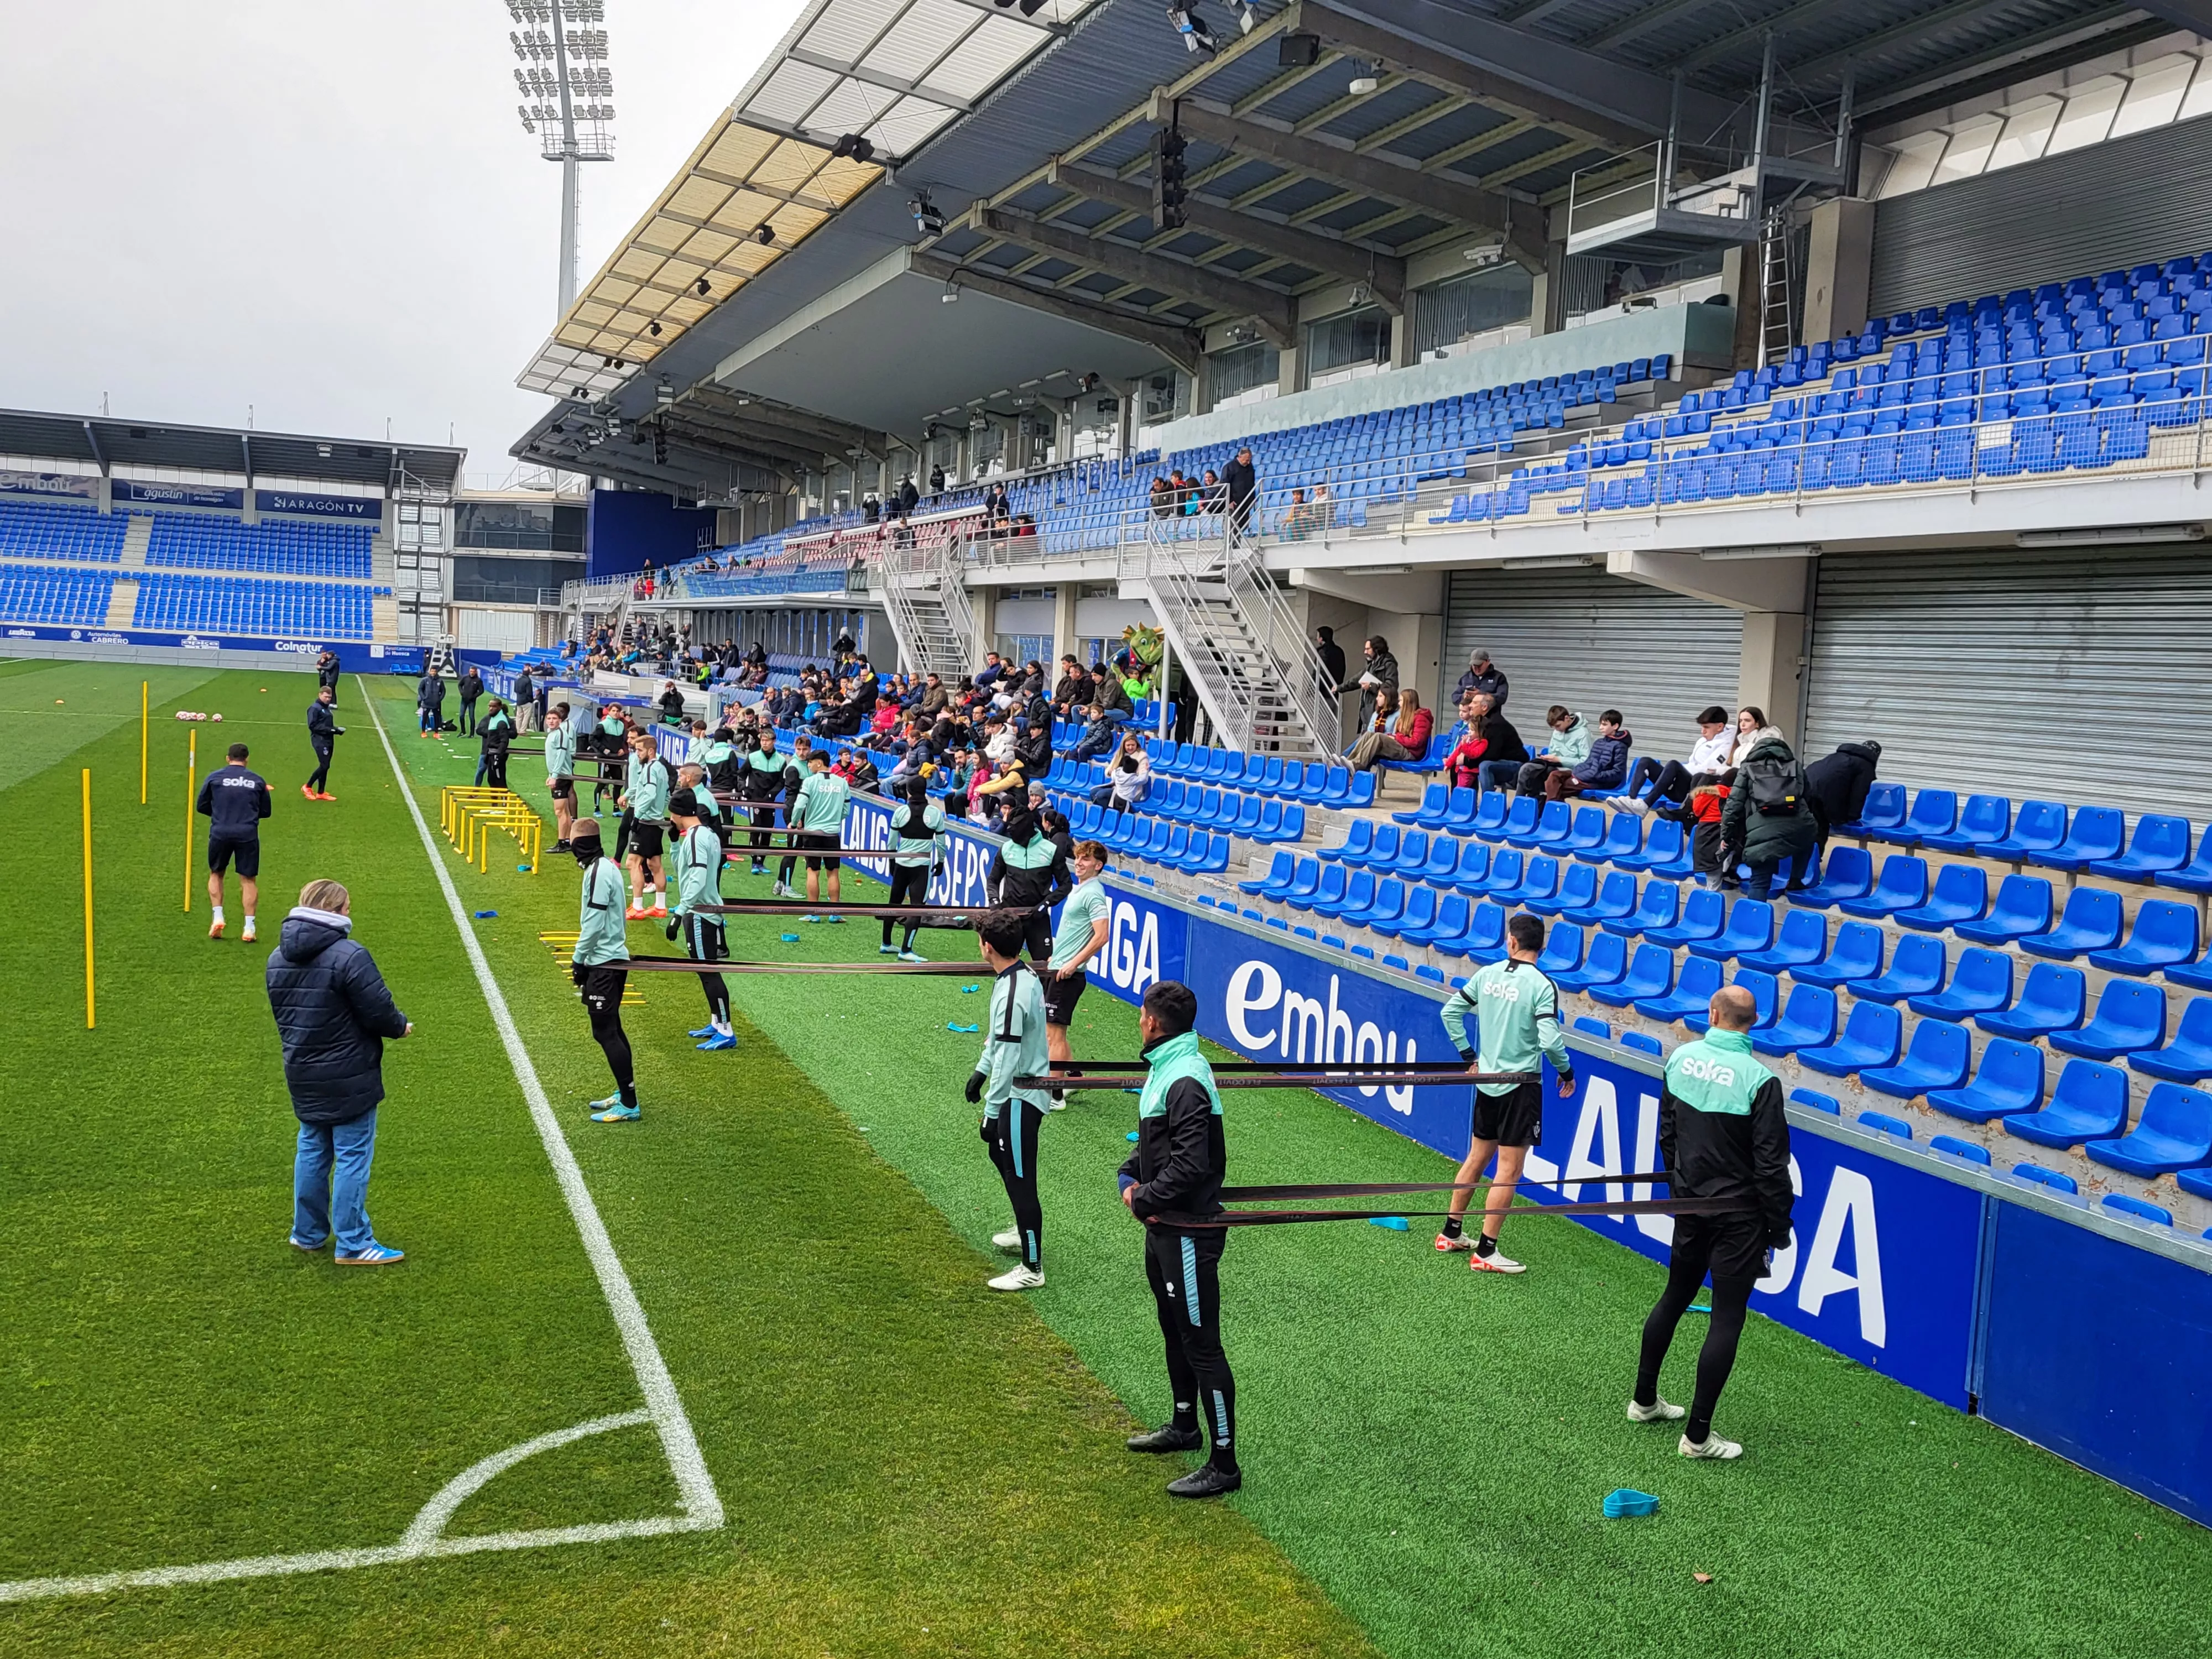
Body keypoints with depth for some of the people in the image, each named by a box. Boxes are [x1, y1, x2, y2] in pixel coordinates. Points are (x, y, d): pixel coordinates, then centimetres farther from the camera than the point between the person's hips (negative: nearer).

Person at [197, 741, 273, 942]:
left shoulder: (214, 777, 5)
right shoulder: (257, 780, 7)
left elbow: (201, 807, 10)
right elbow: (266, 811, 14)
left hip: (220, 833, 0)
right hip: (248, 835, 0)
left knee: (216, 874, 21)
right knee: (248, 880, 6)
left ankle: (218, 917, 11)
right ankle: (249, 927, 0)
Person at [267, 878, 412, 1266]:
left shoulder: (278, 958, 5)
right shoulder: (349, 956, -21)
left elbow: (281, 1014, 13)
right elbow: (378, 1010, -19)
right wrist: (401, 1027, 1)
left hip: (302, 1075, 8)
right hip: (349, 1079, -8)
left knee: (312, 1151, 19)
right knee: (353, 1157, 1)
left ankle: (308, 1234, 28)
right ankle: (353, 1245, 5)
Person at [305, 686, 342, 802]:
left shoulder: (327, 708, 16)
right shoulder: (314, 708, -9)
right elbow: (312, 726, -15)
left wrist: (337, 729, 0)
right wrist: (328, 730, -21)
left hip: (328, 741, 8)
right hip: (320, 741, -8)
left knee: (325, 767, 10)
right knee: (324, 766, -12)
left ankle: (321, 793, 17)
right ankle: (308, 787, 4)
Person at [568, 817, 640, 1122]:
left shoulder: (598, 872, -18)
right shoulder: (607, 866, 12)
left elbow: (593, 925, -21)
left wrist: (578, 959, -12)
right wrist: (583, 960, 19)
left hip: (604, 963, -10)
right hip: (613, 958, 10)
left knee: (605, 1032, -8)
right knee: (611, 1029, 16)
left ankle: (629, 1105, -7)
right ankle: (623, 1094, 24)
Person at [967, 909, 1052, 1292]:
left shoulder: (1013, 994, -28)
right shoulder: (1022, 975, 4)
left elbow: (1008, 1060, -25)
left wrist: (991, 1112, -18)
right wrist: (981, 1070, 28)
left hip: (1020, 1096, -10)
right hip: (1024, 1089, 11)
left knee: (1019, 1177, -2)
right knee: (1002, 1157, 26)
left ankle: (1032, 1267, 7)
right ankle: (1026, 1231, 44)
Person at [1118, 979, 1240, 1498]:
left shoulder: (1186, 1081, -24)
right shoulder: (1164, 1067, 8)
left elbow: (1190, 1163, -28)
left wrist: (1145, 1201, -16)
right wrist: (1131, 1177, 2)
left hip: (1190, 1233, -11)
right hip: (1163, 1225, 11)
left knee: (1200, 1344, -4)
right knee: (1174, 1330, 24)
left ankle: (1224, 1464, 5)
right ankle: (1185, 1426, 43)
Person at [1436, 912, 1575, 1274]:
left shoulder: (1487, 975, 1)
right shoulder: (1541, 986, -16)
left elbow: (1451, 1011, 7)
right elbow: (1550, 1040, -22)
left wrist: (1468, 1054, 16)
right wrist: (1566, 1072, -4)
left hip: (1487, 1080, 6)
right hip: (1521, 1086, -6)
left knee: (1476, 1159, 20)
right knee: (1509, 1172, 2)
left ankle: (1451, 1234, 29)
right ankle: (1485, 1252, 4)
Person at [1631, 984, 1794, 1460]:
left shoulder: (1681, 1059, -4)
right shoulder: (1759, 1080, -21)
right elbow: (1771, 1166, -17)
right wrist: (1779, 1227, -6)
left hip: (1690, 1203, 6)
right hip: (1738, 1215, -6)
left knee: (1674, 1297, 22)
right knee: (1727, 1319, 2)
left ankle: (1644, 1400, 34)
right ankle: (1697, 1435, 5)